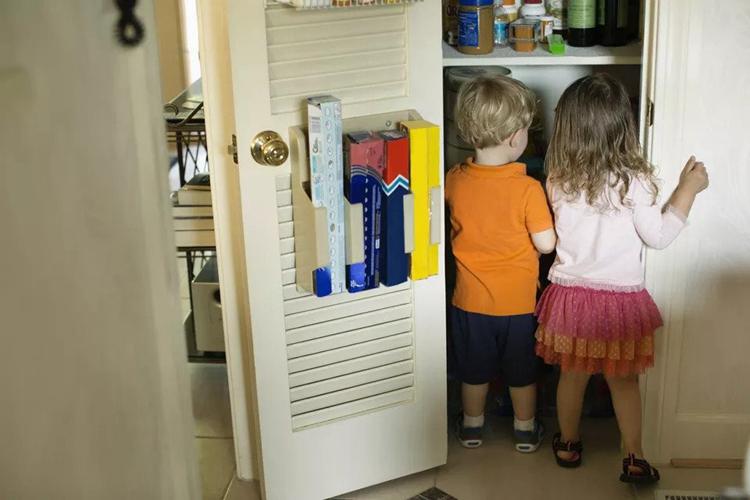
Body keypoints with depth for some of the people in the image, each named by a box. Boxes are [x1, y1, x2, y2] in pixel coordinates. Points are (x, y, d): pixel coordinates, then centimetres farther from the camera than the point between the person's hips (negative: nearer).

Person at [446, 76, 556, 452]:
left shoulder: (453, 180, -12)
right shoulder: (527, 189, -23)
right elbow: (546, 244, -16)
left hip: (470, 298, 3)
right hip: (517, 301, -2)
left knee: (474, 370, 21)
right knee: (522, 371, 19)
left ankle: (472, 426, 38)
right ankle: (526, 431, 35)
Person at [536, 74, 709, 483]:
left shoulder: (558, 180, -10)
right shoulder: (634, 181, -19)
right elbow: (658, 236, -11)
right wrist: (688, 188, -2)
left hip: (570, 293, 2)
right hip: (620, 299, -2)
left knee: (572, 376, 19)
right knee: (624, 381, 14)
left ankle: (568, 446, 36)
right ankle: (634, 460, 24)